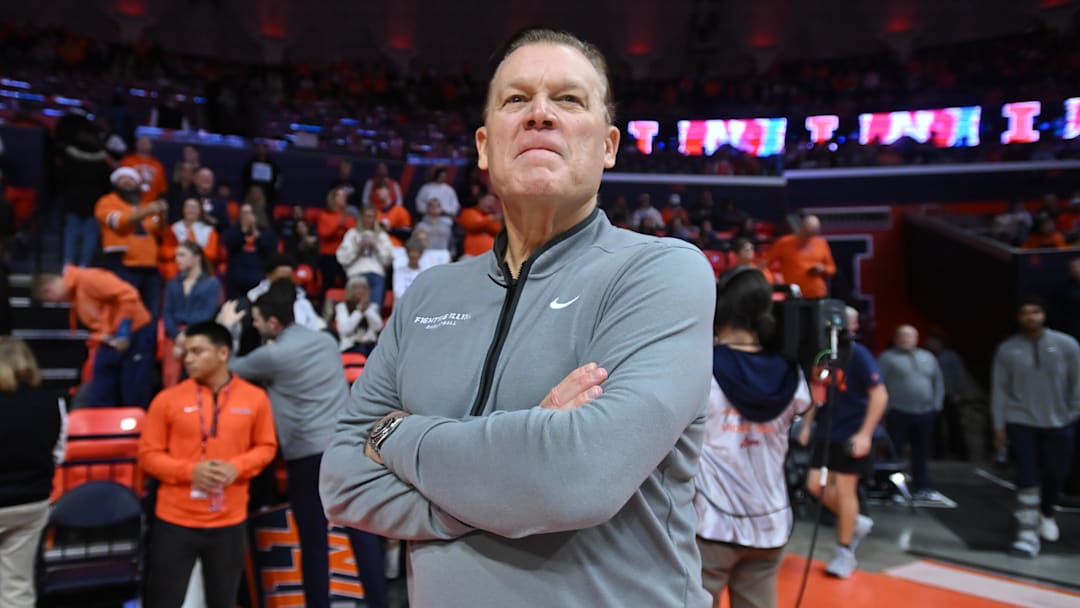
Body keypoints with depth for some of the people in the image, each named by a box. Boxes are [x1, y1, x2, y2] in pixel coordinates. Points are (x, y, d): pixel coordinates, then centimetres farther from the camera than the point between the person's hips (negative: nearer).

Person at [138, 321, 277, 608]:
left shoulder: (255, 398, -1)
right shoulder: (168, 399, -4)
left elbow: (266, 447, 7)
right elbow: (148, 454, 0)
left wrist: (237, 467, -13)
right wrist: (189, 470, -17)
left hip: (229, 522, 1)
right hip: (175, 520, -1)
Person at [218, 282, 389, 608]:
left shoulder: (272, 355, -8)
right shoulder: (326, 339, 9)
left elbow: (228, 369, 7)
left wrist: (226, 327, 18)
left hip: (308, 453, -5)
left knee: (313, 538, 8)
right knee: (362, 529, 10)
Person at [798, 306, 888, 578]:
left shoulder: (858, 355, -13)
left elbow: (880, 395, -15)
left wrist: (865, 434, -20)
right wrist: (807, 425, 13)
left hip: (851, 435, -6)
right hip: (826, 432, 6)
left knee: (845, 489, -1)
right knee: (816, 486, 4)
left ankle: (845, 552, 15)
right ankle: (857, 523, 29)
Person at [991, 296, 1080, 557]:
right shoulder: (1007, 350, -4)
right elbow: (999, 389, -1)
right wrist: (999, 425, -3)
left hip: (1059, 422, 2)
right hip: (1021, 422, -1)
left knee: (1055, 475, 13)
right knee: (1027, 479, -6)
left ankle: (1046, 514, 41)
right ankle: (1028, 531, 0)